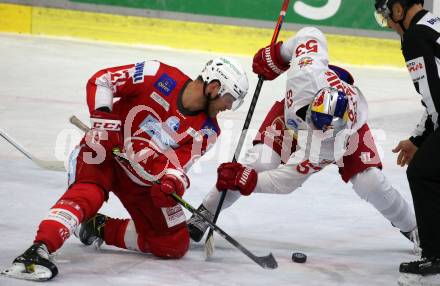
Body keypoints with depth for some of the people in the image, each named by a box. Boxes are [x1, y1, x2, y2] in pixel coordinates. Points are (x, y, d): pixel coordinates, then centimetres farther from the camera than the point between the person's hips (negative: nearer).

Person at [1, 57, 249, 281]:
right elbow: (101, 80, -14)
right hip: (106, 151, -5)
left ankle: (102, 229, 13)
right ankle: (38, 251, -48)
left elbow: (175, 163, -16)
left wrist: (173, 181, -39)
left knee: (174, 245, 1)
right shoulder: (160, 77, -16)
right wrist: (103, 118, -25)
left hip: (144, 180, 5)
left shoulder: (207, 130, -5)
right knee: (88, 192, -36)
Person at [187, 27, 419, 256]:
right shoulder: (307, 72, -45)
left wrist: (245, 180, -50)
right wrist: (275, 56, -12)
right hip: (292, 113, 2)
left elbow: (286, 181, -40)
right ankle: (204, 214, -4)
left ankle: (411, 228, 14)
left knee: (370, 183, -16)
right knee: (259, 161, -20)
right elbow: (310, 35, -21)